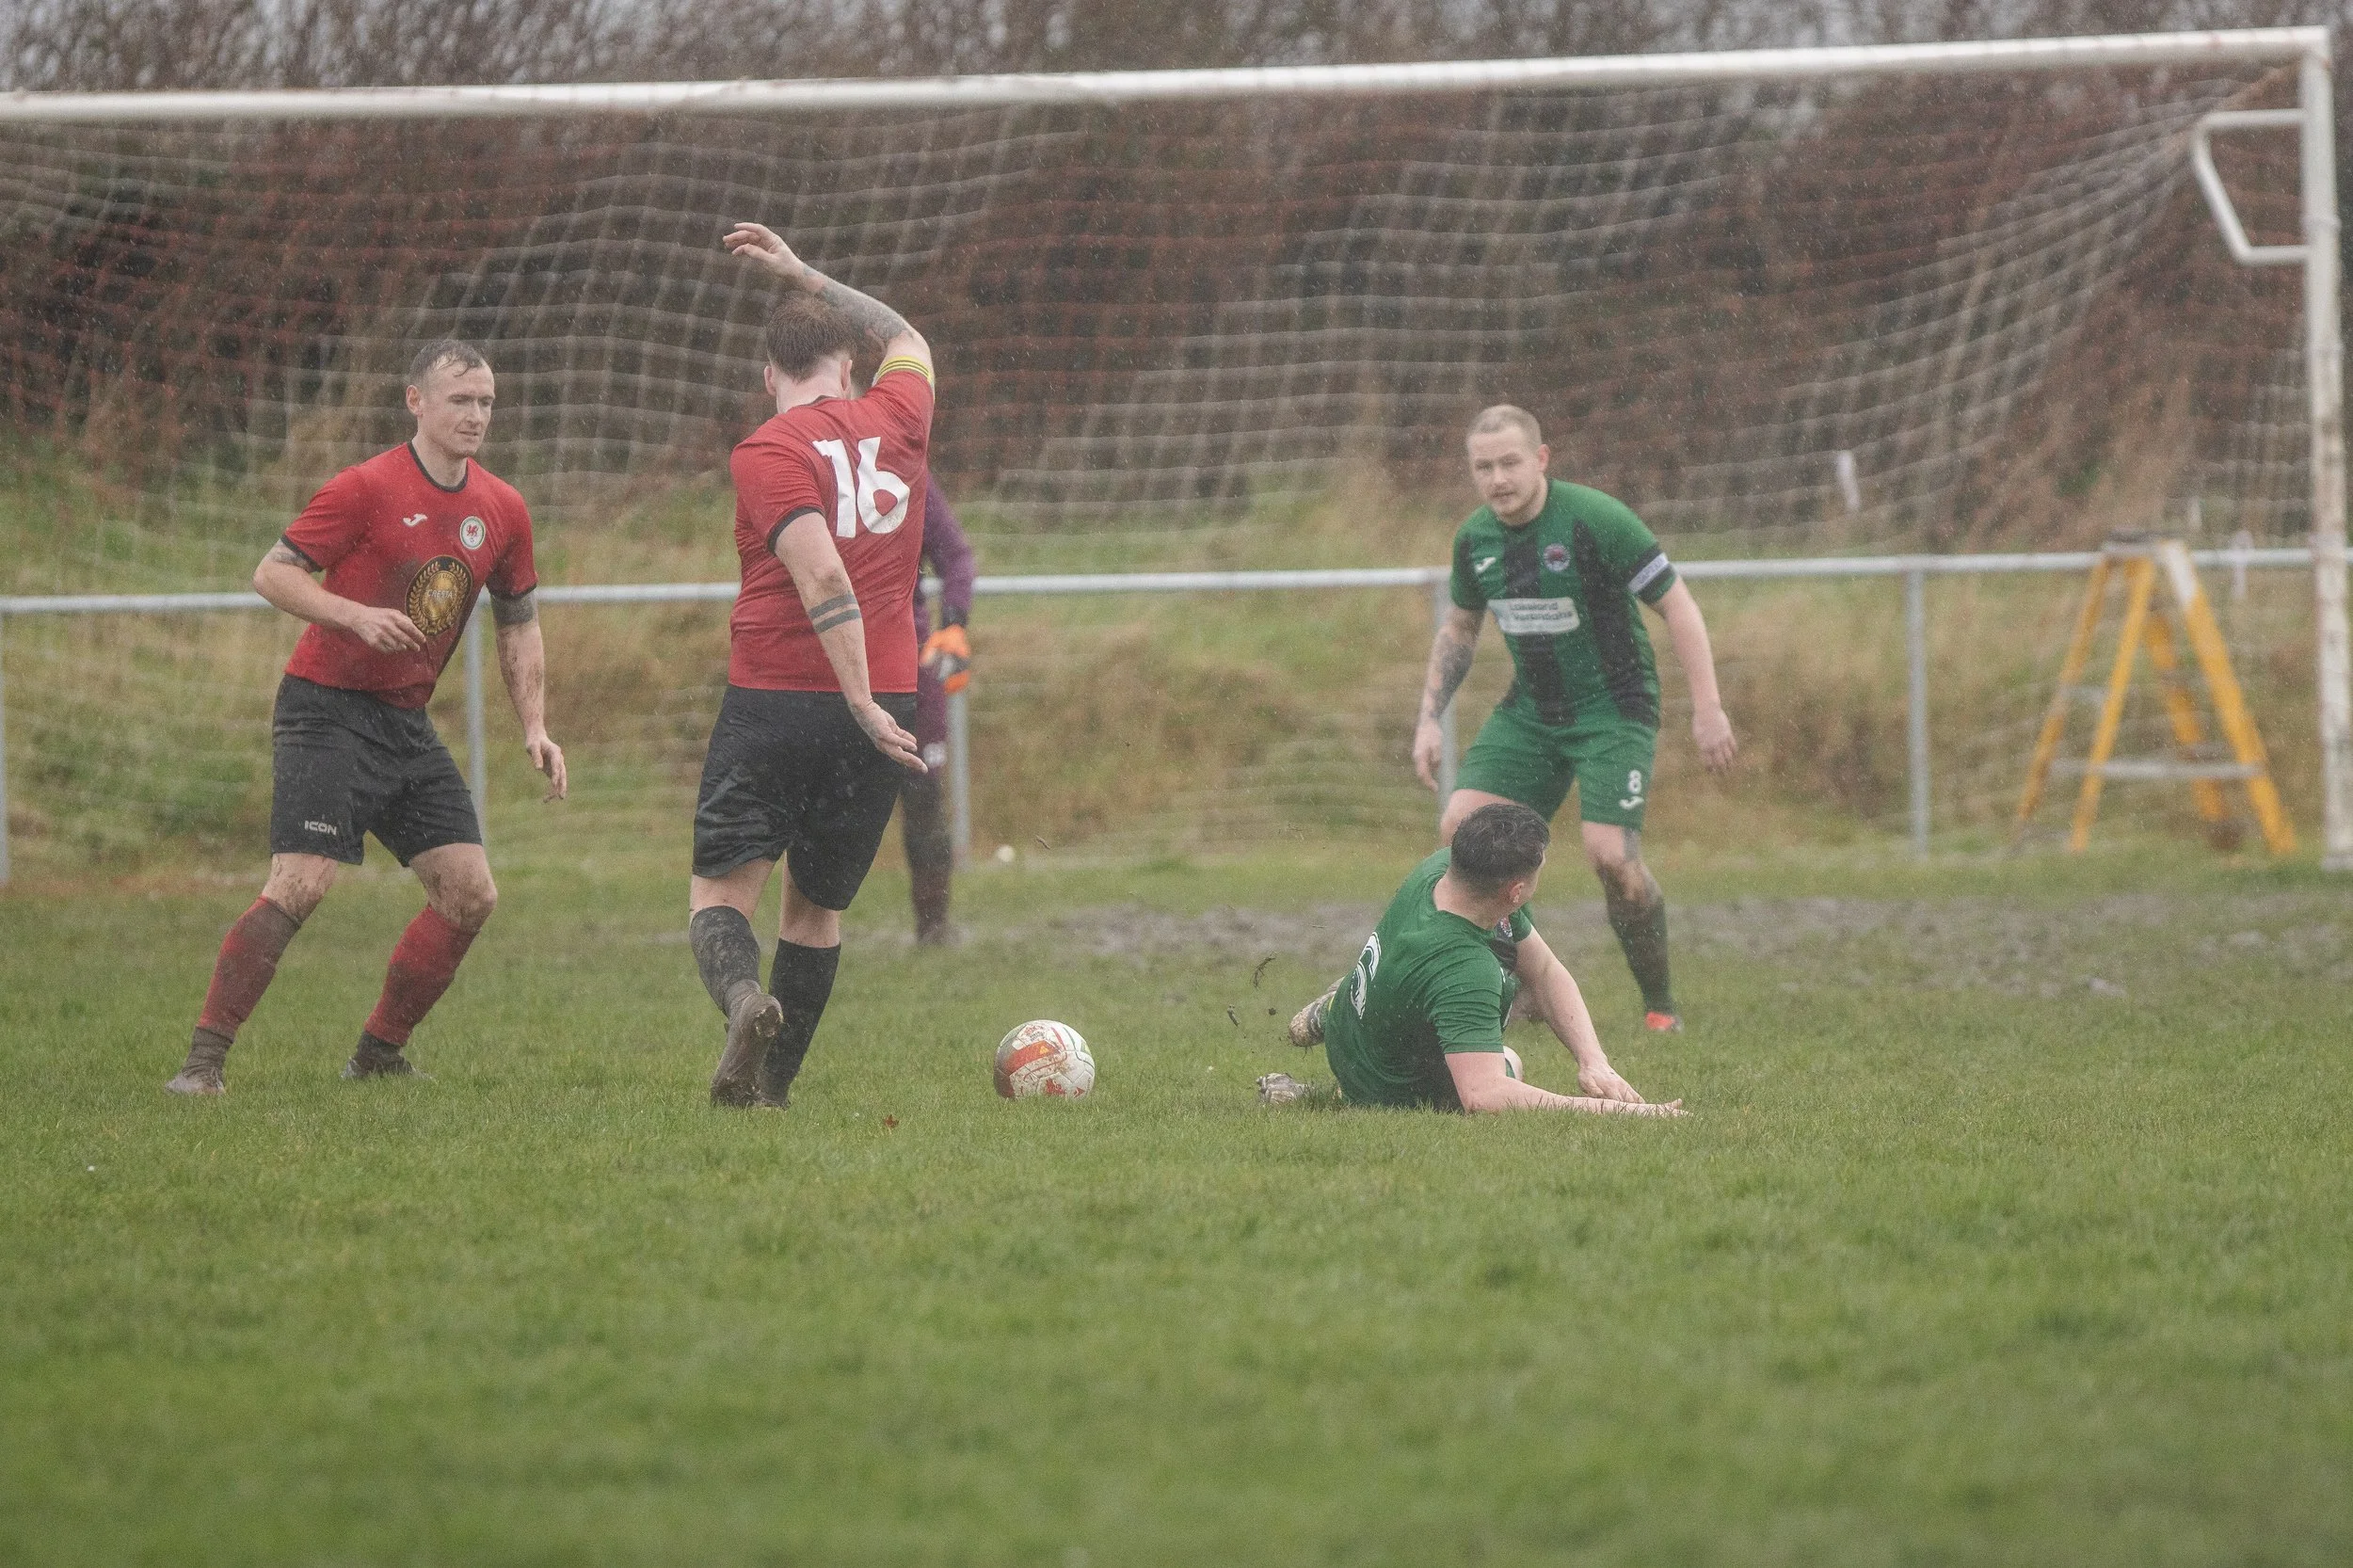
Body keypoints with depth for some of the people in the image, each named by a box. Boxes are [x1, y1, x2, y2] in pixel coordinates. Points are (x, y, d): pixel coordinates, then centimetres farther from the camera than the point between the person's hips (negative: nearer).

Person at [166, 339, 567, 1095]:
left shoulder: (503, 510, 7)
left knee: (471, 893, 1)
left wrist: (534, 726, 8)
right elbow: (272, 573, -10)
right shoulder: (366, 489, -11)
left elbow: (519, 624, 18)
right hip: (326, 711, -7)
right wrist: (357, 615, -25)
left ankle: (378, 1054, 14)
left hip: (406, 721, 7)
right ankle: (204, 1057, -14)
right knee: (300, 885, -19)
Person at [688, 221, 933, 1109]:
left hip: (773, 701, -4)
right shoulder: (897, 418, 7)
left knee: (720, 893, -2)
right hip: (880, 703, 4)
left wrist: (864, 706, -19)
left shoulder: (767, 453, -8)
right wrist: (800, 274, 35)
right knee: (817, 905, 16)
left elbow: (825, 580, -20)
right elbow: (905, 339, 32)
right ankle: (773, 1085, 16)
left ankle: (742, 996, -33)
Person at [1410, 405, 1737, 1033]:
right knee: (1460, 827, -10)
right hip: (1529, 713, 6)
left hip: (1613, 710, -6)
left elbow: (1676, 603, -15)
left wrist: (1707, 709, -18)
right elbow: (1459, 627, 17)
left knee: (1610, 855, -20)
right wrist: (1429, 718, 8)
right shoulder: (1475, 538, -1)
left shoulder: (1595, 520, -20)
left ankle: (1661, 1005, 1)